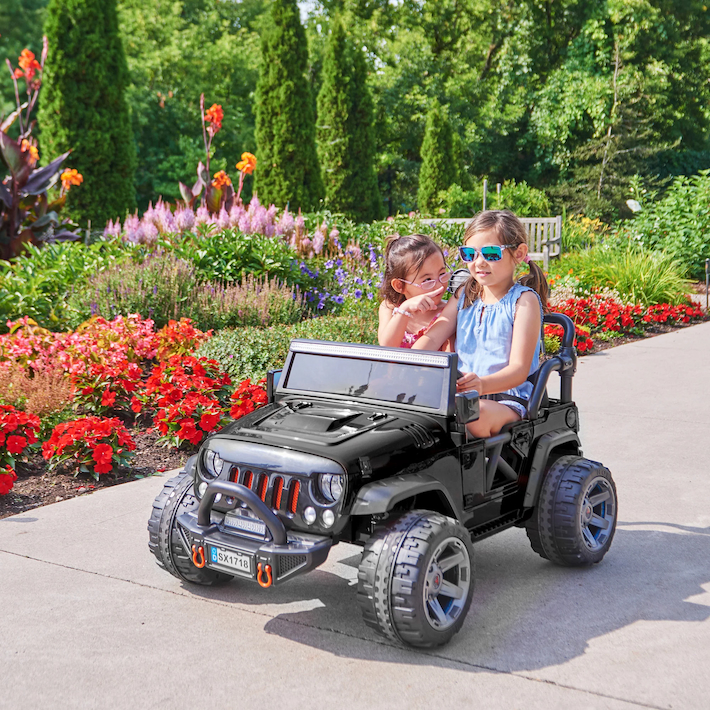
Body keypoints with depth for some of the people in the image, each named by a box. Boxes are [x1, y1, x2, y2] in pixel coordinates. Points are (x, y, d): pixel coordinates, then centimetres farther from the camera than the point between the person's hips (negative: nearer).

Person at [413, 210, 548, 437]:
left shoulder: (524, 300, -4)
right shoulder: (464, 295, 15)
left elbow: (519, 369, -13)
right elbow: (431, 338, 5)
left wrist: (482, 384, -34)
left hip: (507, 399, -5)